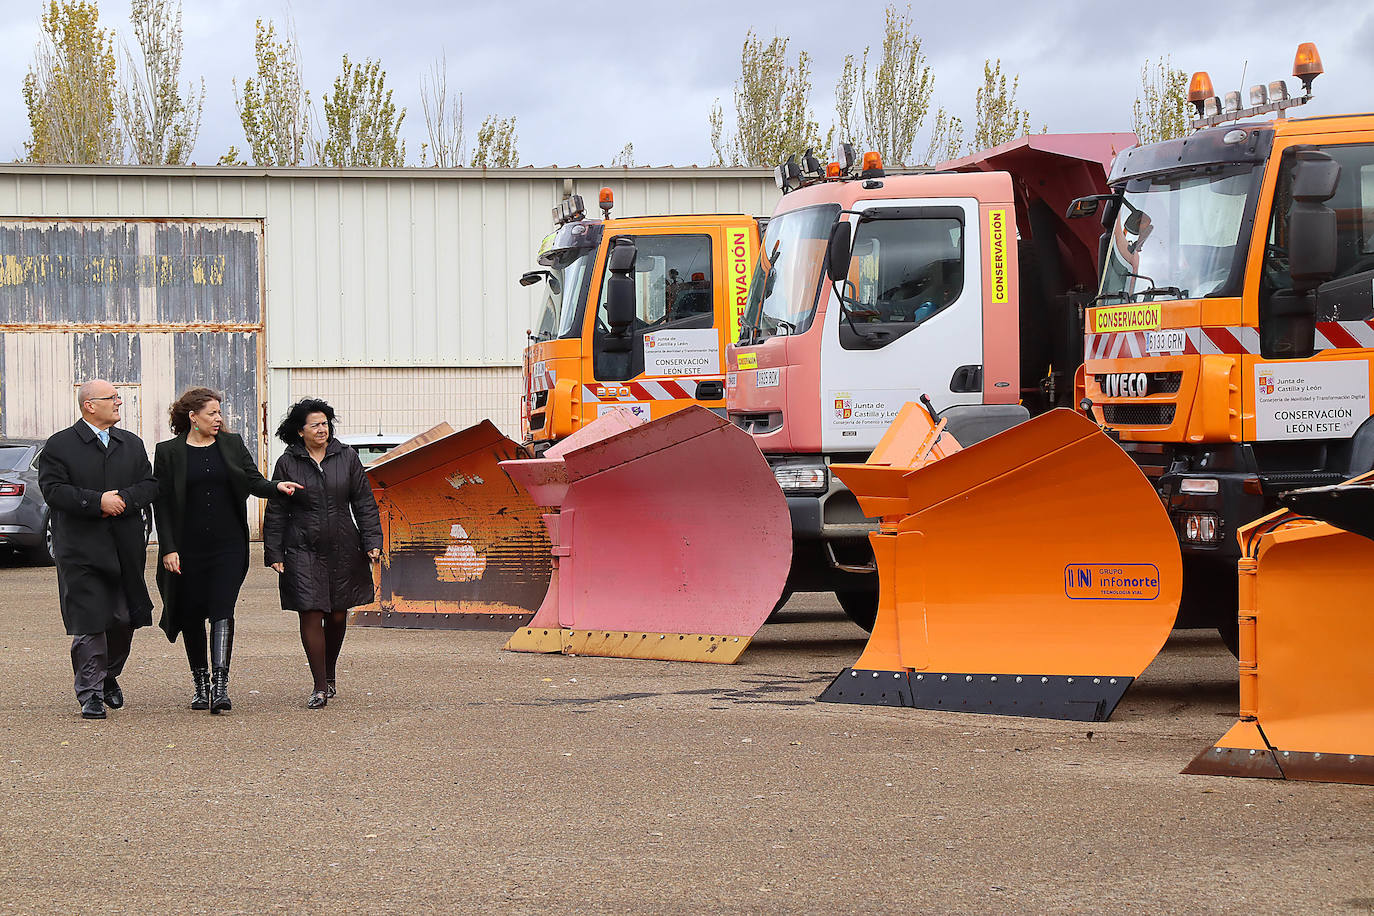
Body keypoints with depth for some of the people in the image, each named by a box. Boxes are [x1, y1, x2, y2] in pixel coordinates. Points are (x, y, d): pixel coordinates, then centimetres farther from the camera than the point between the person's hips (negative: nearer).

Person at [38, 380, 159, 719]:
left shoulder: (132, 444, 14)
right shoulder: (60, 445, -1)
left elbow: (149, 485, 9)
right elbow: (53, 490, -11)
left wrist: (123, 500, -11)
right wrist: (97, 501, -20)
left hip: (126, 549, 5)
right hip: (82, 549, -5)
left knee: (124, 620, 8)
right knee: (89, 623, -7)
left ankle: (110, 677, 32)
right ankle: (91, 694, -2)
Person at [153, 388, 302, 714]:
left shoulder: (232, 444, 8)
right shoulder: (168, 452, 1)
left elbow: (253, 480, 6)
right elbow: (162, 503, 0)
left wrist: (276, 487, -16)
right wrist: (168, 548, -6)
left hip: (228, 545, 0)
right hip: (188, 548, 0)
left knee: (222, 613, -11)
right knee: (192, 616, 7)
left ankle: (220, 686, -18)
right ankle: (201, 685, 21)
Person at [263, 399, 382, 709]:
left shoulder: (346, 458, 6)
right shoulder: (287, 463, 1)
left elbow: (364, 503, 8)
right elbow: (276, 512, 4)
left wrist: (372, 541, 1)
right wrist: (274, 554, 0)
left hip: (342, 549, 2)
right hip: (303, 551, -2)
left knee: (338, 616, 8)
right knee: (311, 614, -8)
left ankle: (330, 672, 32)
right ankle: (320, 687, -3)